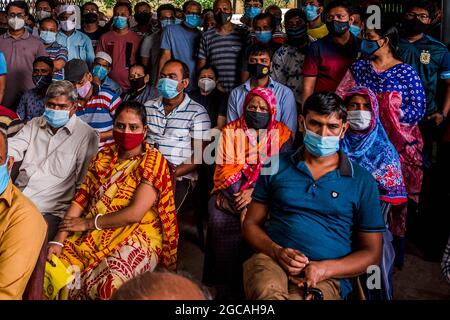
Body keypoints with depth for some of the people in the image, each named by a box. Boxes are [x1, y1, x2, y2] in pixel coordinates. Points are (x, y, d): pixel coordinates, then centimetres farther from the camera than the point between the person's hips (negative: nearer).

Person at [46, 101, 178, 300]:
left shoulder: (153, 162, -7)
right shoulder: (104, 156, 12)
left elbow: (135, 213, -15)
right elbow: (80, 200, 5)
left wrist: (89, 223, -9)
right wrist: (59, 240, -6)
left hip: (136, 235, -5)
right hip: (92, 234, 5)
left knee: (107, 286, -32)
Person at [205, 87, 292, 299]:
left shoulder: (282, 133, 7)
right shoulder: (230, 131, 10)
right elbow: (224, 168, 0)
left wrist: (254, 192, -18)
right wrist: (239, 198, -16)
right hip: (231, 191, 1)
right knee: (219, 219, -28)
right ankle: (226, 285, -15)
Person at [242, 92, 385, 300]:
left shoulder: (362, 181, 9)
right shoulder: (276, 167, 13)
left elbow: (371, 253, 9)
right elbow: (251, 223, 14)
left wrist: (325, 269, -10)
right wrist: (277, 251, -8)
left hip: (327, 277, -1)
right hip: (271, 259, 1)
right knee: (267, 292, -37)